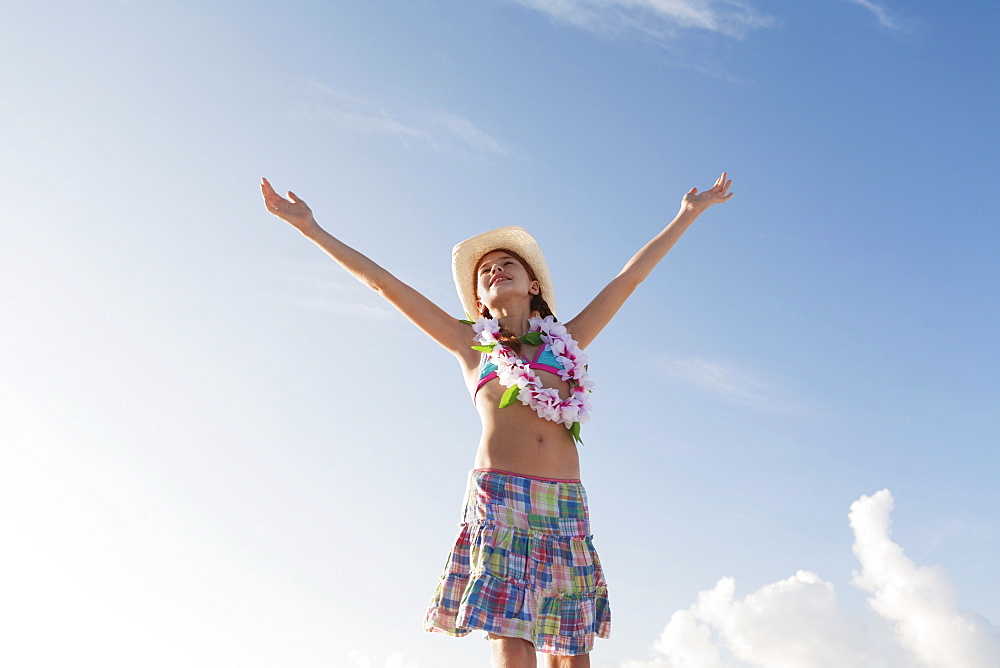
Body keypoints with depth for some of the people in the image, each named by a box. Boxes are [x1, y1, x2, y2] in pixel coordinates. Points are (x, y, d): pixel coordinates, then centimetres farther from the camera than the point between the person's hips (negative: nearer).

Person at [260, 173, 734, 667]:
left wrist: (687, 216, 30)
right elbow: (382, 282, 18)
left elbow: (631, 276, 26)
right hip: (499, 497, -2)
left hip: (565, 504, 2)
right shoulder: (471, 345, 18)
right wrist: (312, 229, 19)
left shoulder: (567, 341, 22)